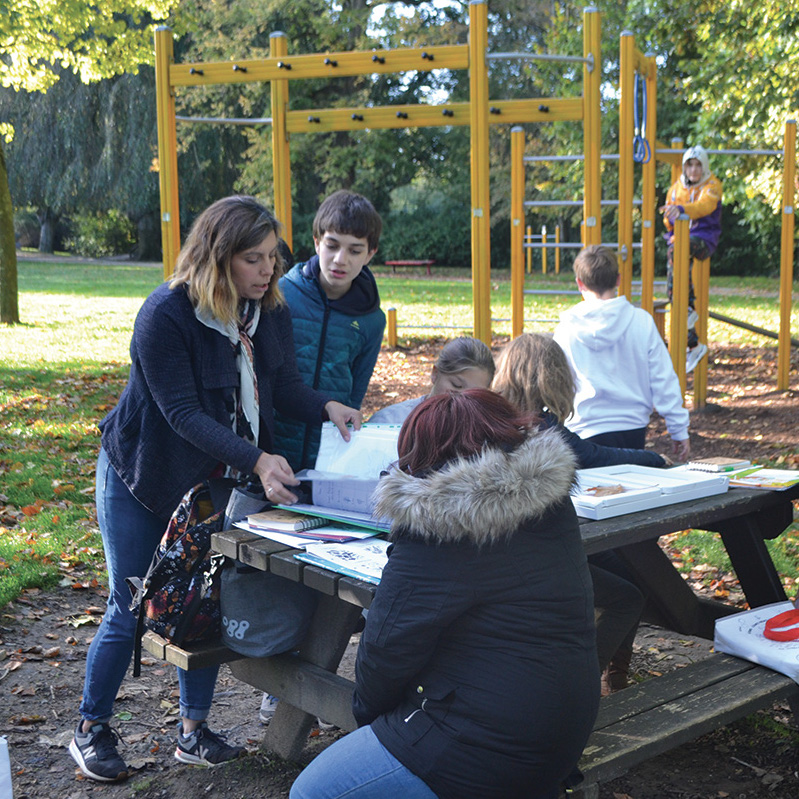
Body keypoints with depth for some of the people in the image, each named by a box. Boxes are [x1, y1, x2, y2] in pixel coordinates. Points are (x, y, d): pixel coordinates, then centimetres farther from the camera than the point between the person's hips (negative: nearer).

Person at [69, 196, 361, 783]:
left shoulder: (270, 311, -5)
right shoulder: (166, 314, -25)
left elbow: (283, 384, 1)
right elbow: (183, 412, -28)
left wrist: (327, 407, -21)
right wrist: (256, 460, -37)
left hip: (216, 480, 6)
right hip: (141, 476, -5)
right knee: (130, 610, 3)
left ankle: (194, 730, 24)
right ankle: (92, 730, 23)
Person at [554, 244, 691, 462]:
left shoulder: (566, 329, -5)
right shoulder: (641, 321, -3)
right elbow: (664, 380, 0)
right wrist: (679, 430, 9)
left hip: (585, 432, -2)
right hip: (633, 430, 2)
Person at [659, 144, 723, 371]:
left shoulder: (712, 185, -4)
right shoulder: (677, 186, 12)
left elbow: (705, 205, -28)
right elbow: (668, 219, 19)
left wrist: (681, 209, -45)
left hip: (703, 239, -6)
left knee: (677, 251, -39)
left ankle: (688, 308, -32)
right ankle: (693, 345, 9)